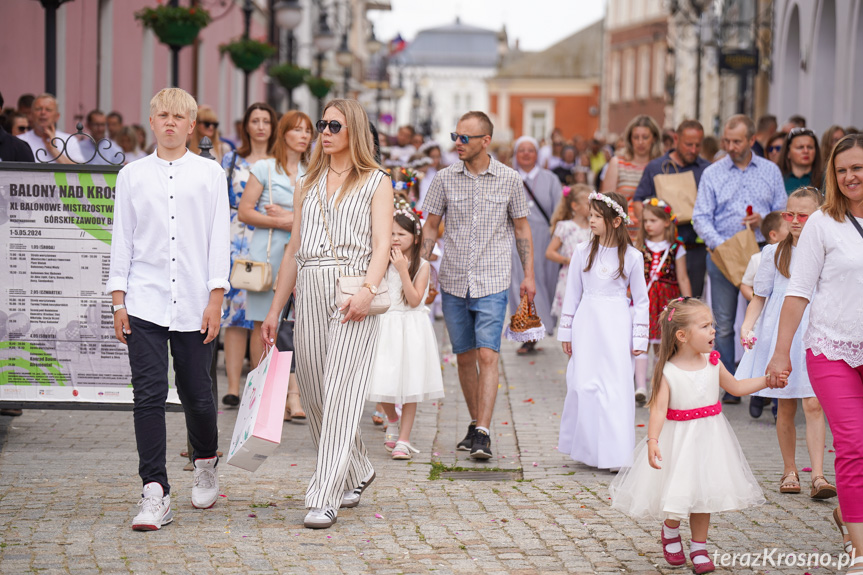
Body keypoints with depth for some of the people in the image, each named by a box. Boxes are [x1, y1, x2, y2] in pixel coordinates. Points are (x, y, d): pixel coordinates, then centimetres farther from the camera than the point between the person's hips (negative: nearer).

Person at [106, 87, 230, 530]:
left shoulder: (210, 174, 6)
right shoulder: (132, 175, 9)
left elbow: (218, 238, 4)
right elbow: (122, 239, 10)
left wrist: (216, 298, -2)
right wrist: (118, 299, 4)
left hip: (195, 304, 0)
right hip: (144, 303, 0)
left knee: (197, 393, 6)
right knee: (149, 394, -8)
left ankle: (205, 465, 34)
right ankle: (155, 494, -9)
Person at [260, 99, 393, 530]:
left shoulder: (376, 182, 6)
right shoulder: (308, 186, 20)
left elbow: (382, 243, -5)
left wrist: (368, 290, -22)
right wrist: (275, 310, 16)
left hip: (352, 289, -5)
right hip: (310, 290, 6)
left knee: (340, 395, -12)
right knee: (313, 394, 7)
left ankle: (324, 498, -15)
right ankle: (357, 474, 29)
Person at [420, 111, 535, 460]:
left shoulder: (509, 180, -2)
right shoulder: (445, 178, 1)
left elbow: (522, 227, 8)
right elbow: (431, 226, 9)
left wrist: (529, 274, 5)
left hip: (492, 283, -3)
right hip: (453, 282, 3)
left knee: (487, 356, -13)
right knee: (464, 357, 10)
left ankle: (483, 433, -15)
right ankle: (475, 424, 24)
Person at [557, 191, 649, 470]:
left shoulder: (631, 256, -1)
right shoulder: (583, 251, 4)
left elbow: (641, 300, 4)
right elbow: (572, 294, 9)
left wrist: (639, 338, 1)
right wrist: (566, 331, 8)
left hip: (616, 326, -2)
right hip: (587, 325, 2)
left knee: (617, 387, -4)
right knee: (584, 385, 0)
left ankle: (615, 453, 1)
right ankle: (588, 449, 13)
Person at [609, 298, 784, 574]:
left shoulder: (712, 363, 0)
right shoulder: (667, 372, -14)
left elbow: (735, 387, 16)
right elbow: (659, 408, -20)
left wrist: (767, 380, 8)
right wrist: (653, 441, -32)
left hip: (709, 439, 4)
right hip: (678, 441, -4)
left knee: (702, 493, 6)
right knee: (678, 495, -3)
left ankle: (698, 548, 20)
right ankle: (670, 531, 30)